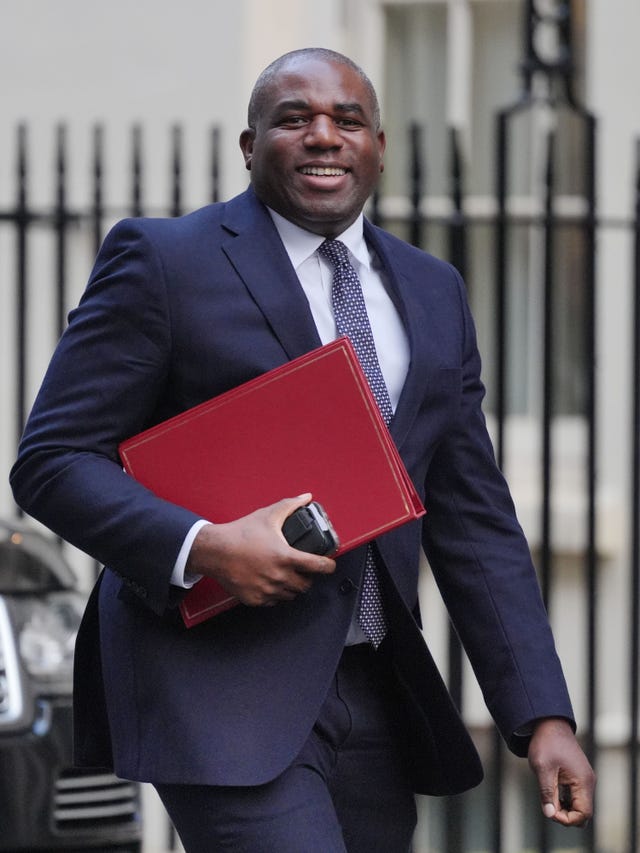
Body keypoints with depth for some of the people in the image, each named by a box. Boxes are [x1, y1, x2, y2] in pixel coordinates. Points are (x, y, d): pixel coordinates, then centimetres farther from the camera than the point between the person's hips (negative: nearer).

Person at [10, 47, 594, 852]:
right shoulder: (163, 261, -2)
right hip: (220, 688, -6)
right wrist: (200, 547, -20)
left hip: (375, 696, 6)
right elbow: (52, 460, -4)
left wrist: (543, 717, 5)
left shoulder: (431, 293, 16)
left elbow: (474, 522, 15)